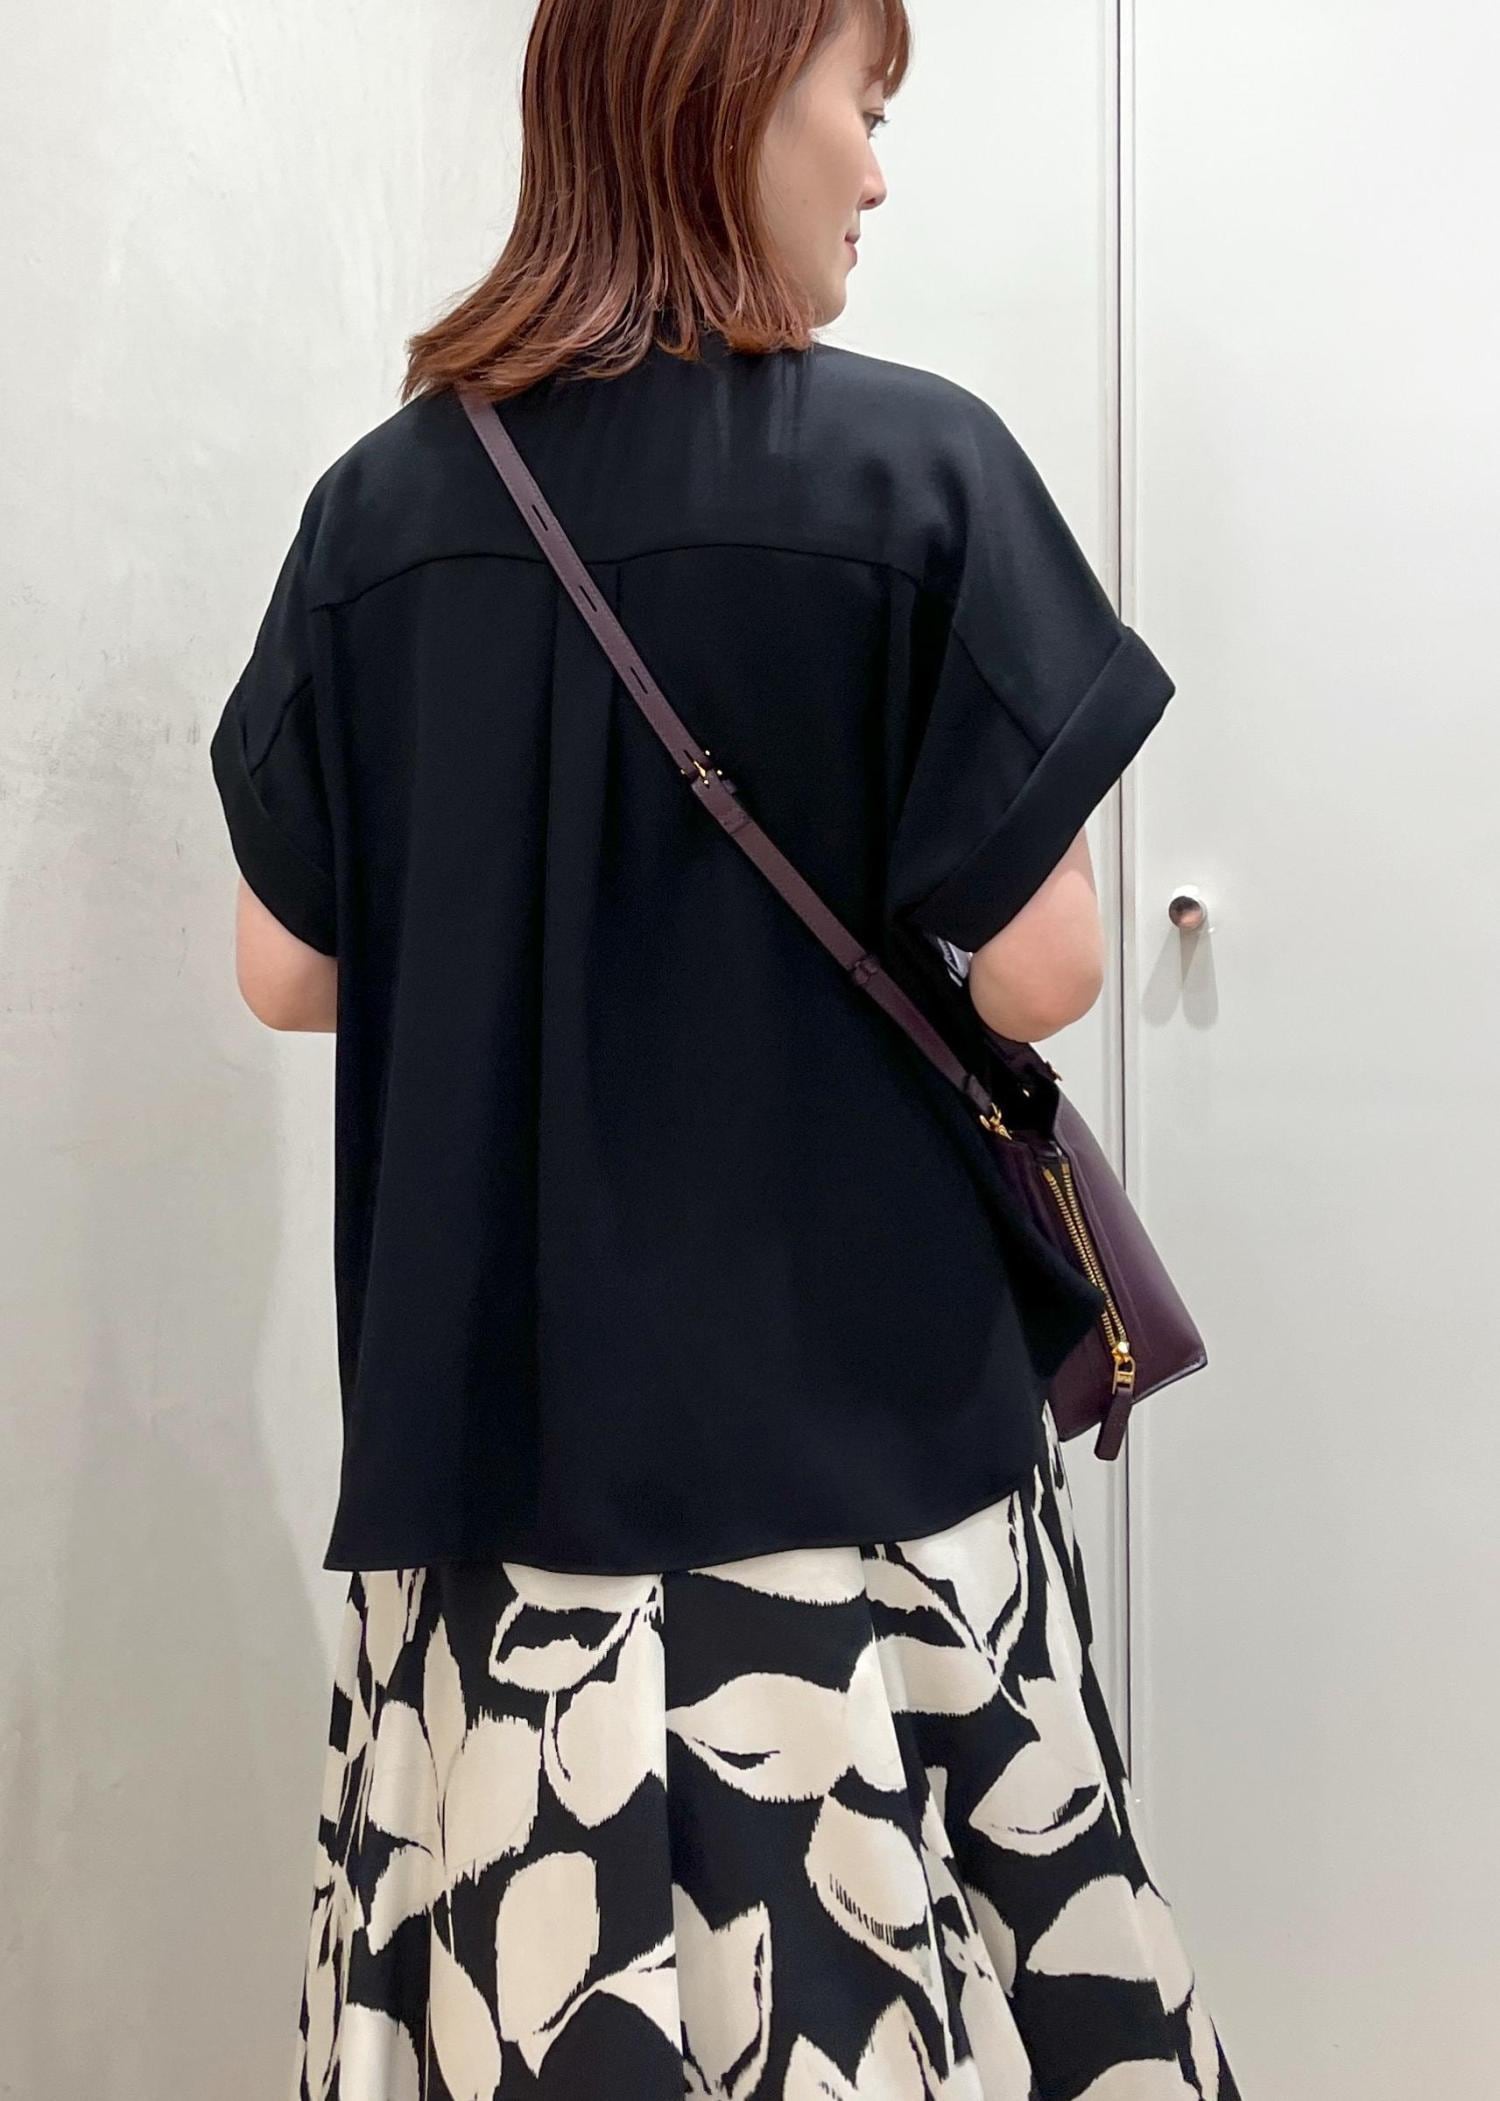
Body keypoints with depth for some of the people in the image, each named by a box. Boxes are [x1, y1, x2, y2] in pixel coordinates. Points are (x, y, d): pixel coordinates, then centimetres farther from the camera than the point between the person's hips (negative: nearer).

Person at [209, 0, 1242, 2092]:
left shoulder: (383, 503, 2)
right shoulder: (912, 466, -9)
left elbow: (288, 966, 5)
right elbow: (1039, 969, -11)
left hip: (500, 1429, 4)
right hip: (856, 1426, -4)